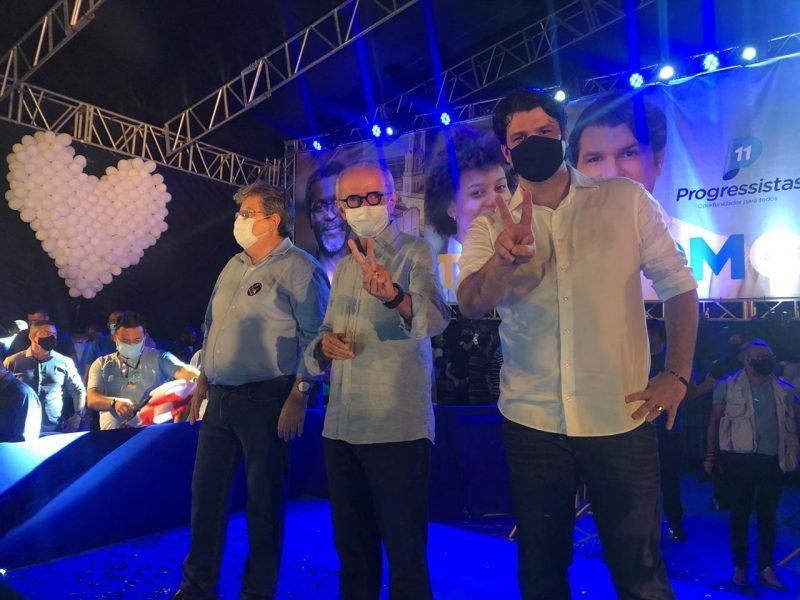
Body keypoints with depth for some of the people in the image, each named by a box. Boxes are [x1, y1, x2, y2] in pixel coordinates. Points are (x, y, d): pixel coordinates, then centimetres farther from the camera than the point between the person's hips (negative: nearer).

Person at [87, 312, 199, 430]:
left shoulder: (158, 358, 12)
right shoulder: (102, 364, 17)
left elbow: (181, 370, -6)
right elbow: (92, 399, 5)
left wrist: (198, 381, -29)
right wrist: (114, 402, -18)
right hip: (114, 432, 0)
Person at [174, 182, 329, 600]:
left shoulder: (299, 268, -10)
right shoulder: (234, 266, 15)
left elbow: (313, 336, -15)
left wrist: (298, 396, -19)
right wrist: (203, 379, 17)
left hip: (265, 399, -8)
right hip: (220, 397, 8)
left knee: (264, 499, 5)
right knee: (206, 490, 14)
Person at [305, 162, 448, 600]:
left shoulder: (414, 252, -5)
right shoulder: (343, 267, 15)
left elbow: (435, 318, -24)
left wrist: (394, 296, -44)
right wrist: (323, 345, -5)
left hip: (397, 426, -6)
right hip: (340, 426, 6)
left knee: (405, 549, 5)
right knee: (351, 545, 18)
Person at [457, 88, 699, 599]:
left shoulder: (627, 201, 1)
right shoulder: (492, 225, 1)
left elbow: (678, 284, 5)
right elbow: (471, 304, -15)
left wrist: (678, 375, -4)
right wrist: (504, 260, -35)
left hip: (622, 416, -1)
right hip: (532, 420, 2)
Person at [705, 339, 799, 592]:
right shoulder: (728, 386, -3)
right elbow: (715, 420, 1)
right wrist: (712, 454, 0)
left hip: (772, 461, 3)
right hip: (739, 459, -3)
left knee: (768, 515, 12)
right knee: (740, 513, 6)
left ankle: (766, 567, 25)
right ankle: (740, 566, 20)